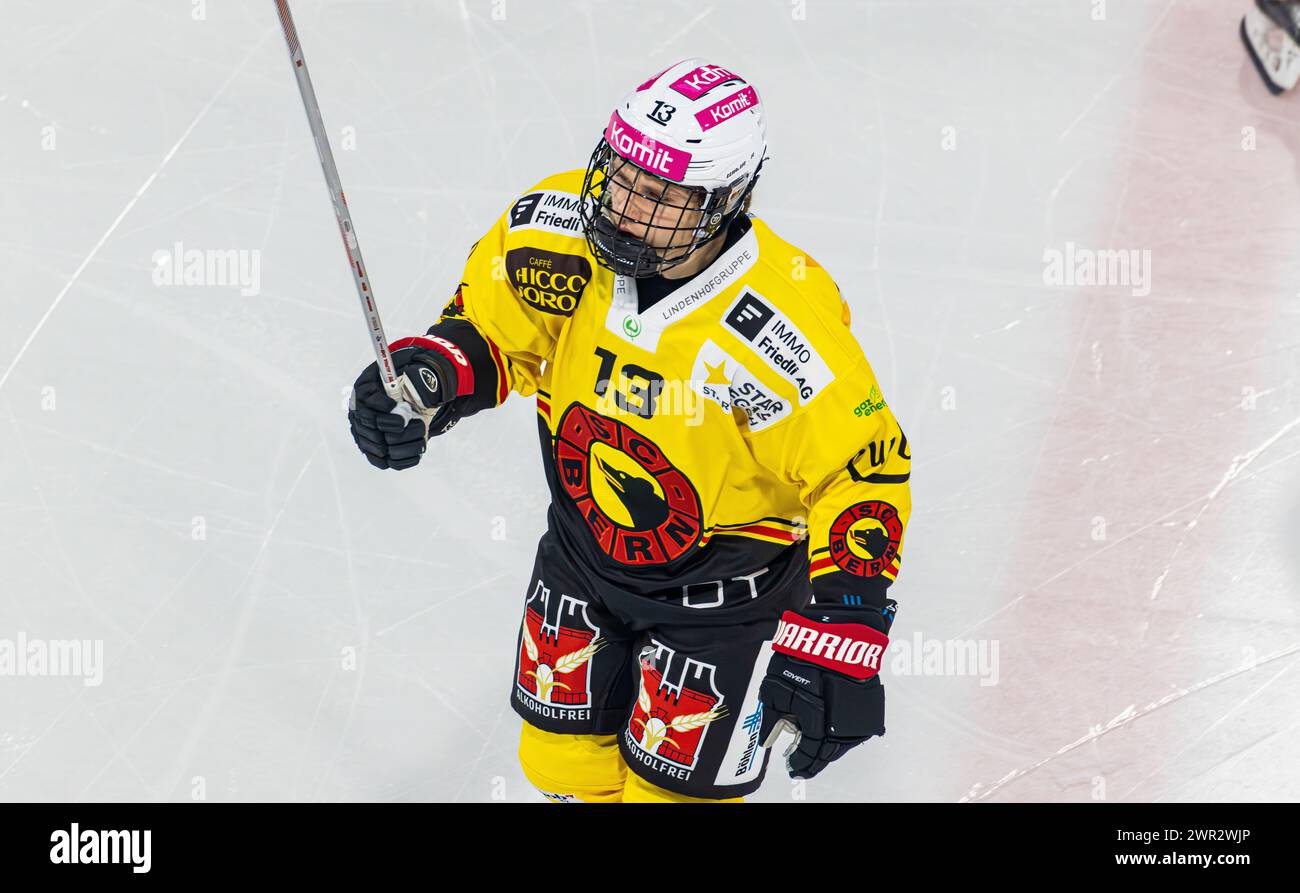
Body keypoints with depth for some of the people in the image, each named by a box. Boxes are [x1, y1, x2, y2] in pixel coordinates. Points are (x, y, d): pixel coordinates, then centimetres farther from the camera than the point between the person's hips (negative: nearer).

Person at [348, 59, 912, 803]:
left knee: (673, 783, 5)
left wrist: (838, 649, -27)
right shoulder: (561, 228, -20)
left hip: (719, 580, -5)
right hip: (584, 541, 5)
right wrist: (429, 379, -23)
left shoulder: (786, 331, -33)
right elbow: (490, 320, -2)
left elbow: (864, 474, -24)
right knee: (559, 763, 20)